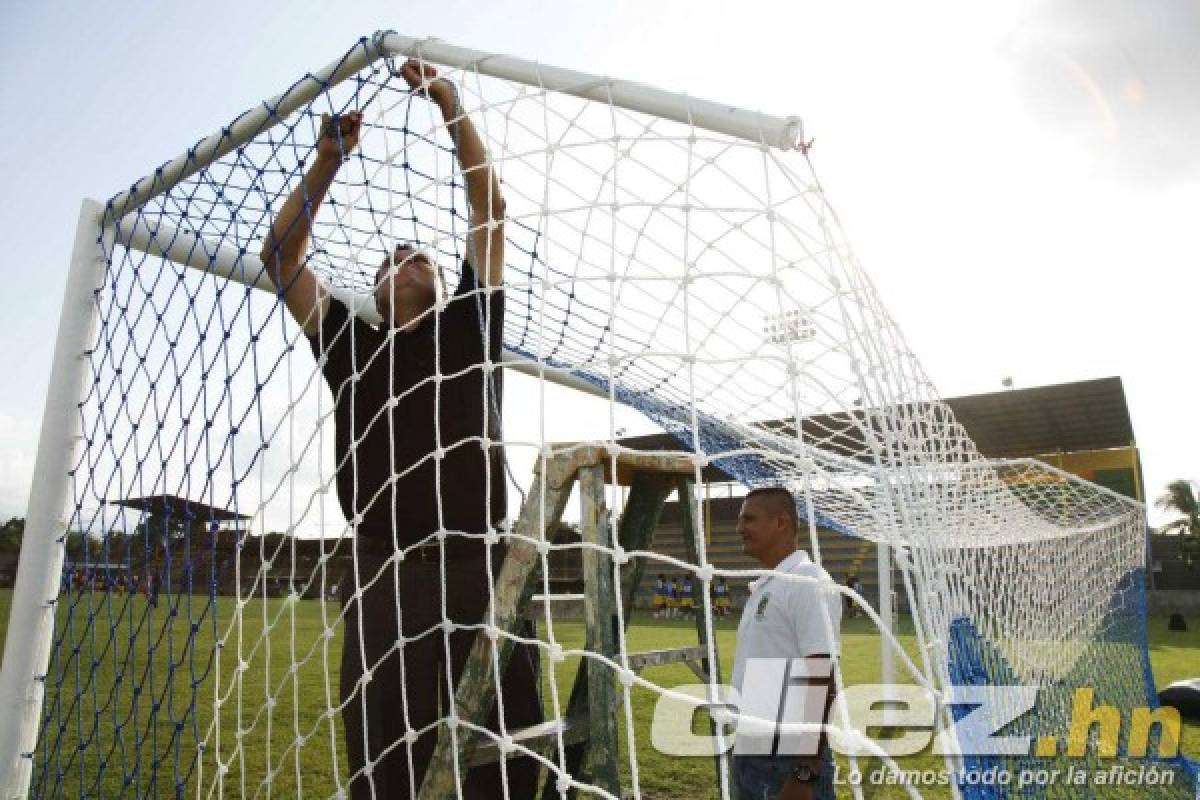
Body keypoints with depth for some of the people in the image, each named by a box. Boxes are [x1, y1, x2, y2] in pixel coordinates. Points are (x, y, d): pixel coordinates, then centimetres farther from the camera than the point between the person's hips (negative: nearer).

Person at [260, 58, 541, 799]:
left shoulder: (469, 327, 17)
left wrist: (450, 106, 16)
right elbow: (281, 259, 15)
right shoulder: (351, 344, 18)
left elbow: (490, 210, 15)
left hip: (480, 566, 0)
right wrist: (329, 160, 12)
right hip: (385, 575, 0)